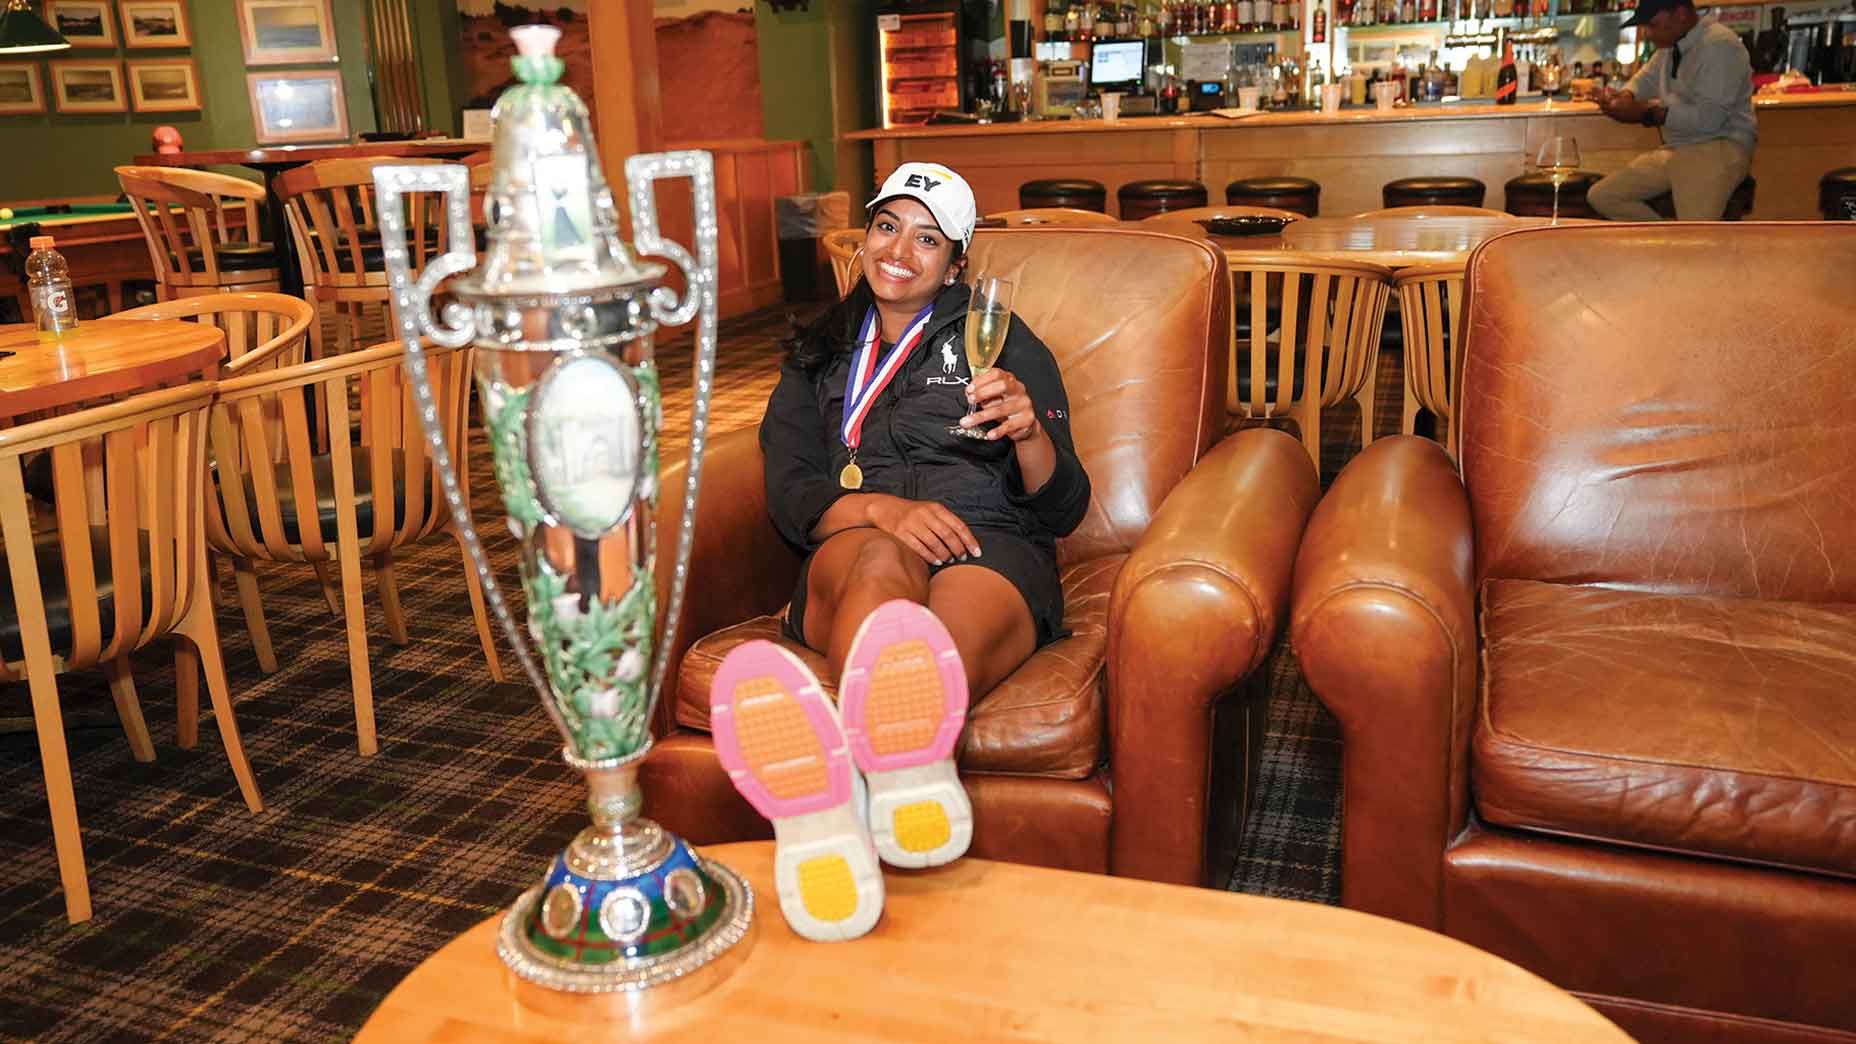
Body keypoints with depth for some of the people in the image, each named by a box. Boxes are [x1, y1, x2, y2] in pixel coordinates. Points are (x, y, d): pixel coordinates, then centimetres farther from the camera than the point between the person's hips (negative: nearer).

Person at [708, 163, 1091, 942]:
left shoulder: (1003, 342, 19)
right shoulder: (819, 357, 25)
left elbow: (1063, 510, 11)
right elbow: (788, 495, 8)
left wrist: (1029, 432, -12)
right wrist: (883, 508, -13)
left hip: (990, 548, 0)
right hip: (854, 552, 1)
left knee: (955, 623, -39)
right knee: (884, 561, -39)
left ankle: (834, 795, -72)